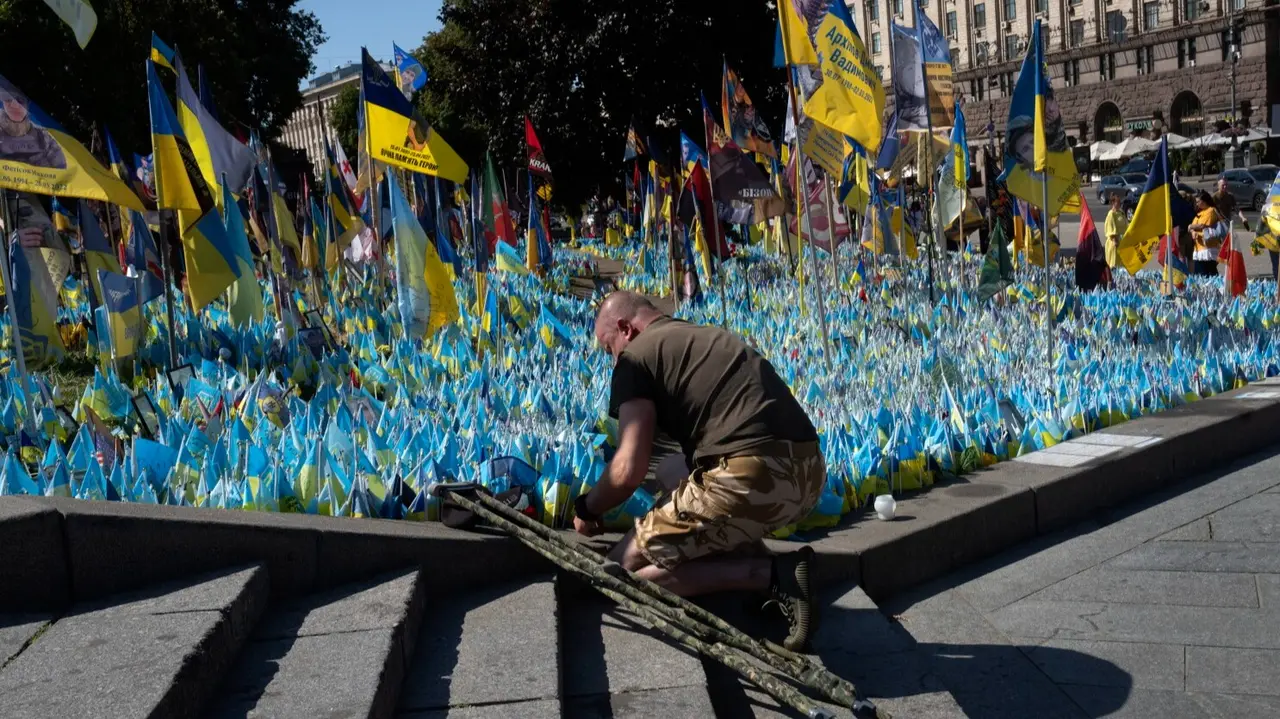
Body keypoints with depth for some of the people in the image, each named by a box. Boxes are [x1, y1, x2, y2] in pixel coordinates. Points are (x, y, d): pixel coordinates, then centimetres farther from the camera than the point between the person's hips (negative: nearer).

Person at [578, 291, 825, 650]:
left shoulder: (636, 355, 5)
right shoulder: (712, 338, 30)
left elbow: (630, 470, -4)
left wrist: (587, 509, 16)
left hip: (752, 481, -8)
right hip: (809, 475, 9)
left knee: (625, 567, 7)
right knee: (675, 477, 34)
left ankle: (769, 575, -6)